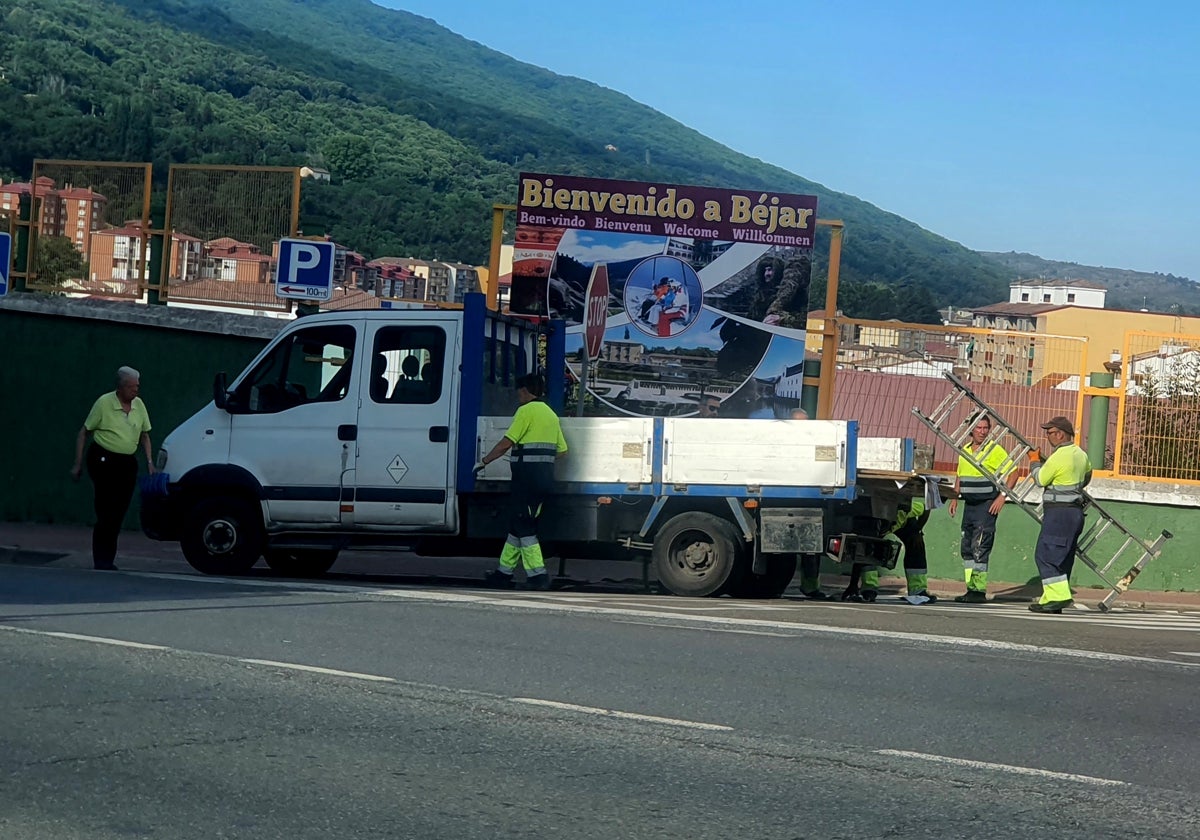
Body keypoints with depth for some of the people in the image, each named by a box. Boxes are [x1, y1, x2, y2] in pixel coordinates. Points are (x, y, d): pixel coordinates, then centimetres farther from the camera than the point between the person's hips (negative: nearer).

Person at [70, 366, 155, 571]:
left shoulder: (139, 405, 6)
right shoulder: (104, 403, -9)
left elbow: (144, 435, 17)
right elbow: (83, 432, -3)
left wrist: (149, 462, 5)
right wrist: (78, 464, -5)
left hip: (127, 463, 6)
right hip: (103, 459, -6)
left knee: (119, 513, 6)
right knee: (106, 512, -11)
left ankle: (107, 559, 15)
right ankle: (101, 559, -5)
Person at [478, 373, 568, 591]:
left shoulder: (526, 411, -9)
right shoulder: (551, 414, 17)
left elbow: (506, 443, -11)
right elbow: (562, 450, 17)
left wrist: (483, 462, -2)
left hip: (527, 475, -9)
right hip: (545, 477, 9)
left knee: (523, 526, -5)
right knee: (517, 523, 14)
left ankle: (537, 574, -11)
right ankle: (504, 572, 18)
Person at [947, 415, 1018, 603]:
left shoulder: (995, 450, -7)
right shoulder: (965, 450, 13)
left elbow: (1013, 473, -9)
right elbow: (959, 477, 23)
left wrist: (1002, 496, -16)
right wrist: (954, 498, 12)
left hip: (987, 506, -7)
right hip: (969, 505, 8)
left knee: (979, 549, -11)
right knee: (966, 549, 8)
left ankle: (980, 591, -10)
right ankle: (971, 589, 13)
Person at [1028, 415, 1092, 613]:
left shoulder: (1059, 457, -17)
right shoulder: (1080, 454, 11)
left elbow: (1041, 479, -7)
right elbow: (1087, 477, 28)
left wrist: (1035, 461, 9)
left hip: (1059, 512, -10)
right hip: (1075, 511, 10)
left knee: (1045, 554, -9)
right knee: (1062, 558, 10)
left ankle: (1059, 595, -17)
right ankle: (1050, 599, 14)